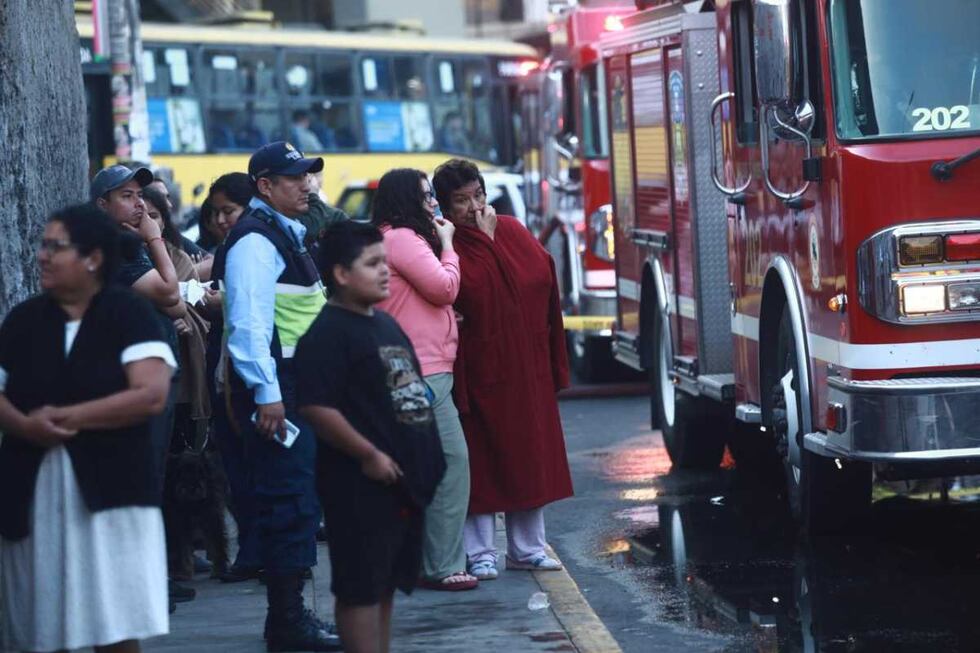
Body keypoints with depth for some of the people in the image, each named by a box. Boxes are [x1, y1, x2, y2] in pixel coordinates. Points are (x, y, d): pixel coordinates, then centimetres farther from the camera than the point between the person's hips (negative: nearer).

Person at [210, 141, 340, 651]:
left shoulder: (285, 234, 19)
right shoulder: (255, 241, -13)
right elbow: (248, 321, -22)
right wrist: (265, 393, -26)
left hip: (296, 384, 10)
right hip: (275, 387, -10)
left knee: (297, 500, 14)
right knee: (289, 499, -10)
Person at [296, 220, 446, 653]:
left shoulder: (386, 324, 17)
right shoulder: (327, 333, -13)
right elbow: (317, 407, -22)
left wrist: (425, 456, 17)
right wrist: (369, 455, -20)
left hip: (405, 480, 9)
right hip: (361, 486, -9)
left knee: (385, 585, 15)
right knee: (360, 589, -5)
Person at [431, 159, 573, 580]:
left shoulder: (512, 231, 9)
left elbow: (543, 276, 5)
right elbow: (473, 291, -22)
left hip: (527, 366, 6)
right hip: (478, 369, -6)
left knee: (529, 455, 10)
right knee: (481, 460, -1)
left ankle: (528, 548, 20)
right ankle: (480, 554, 5)